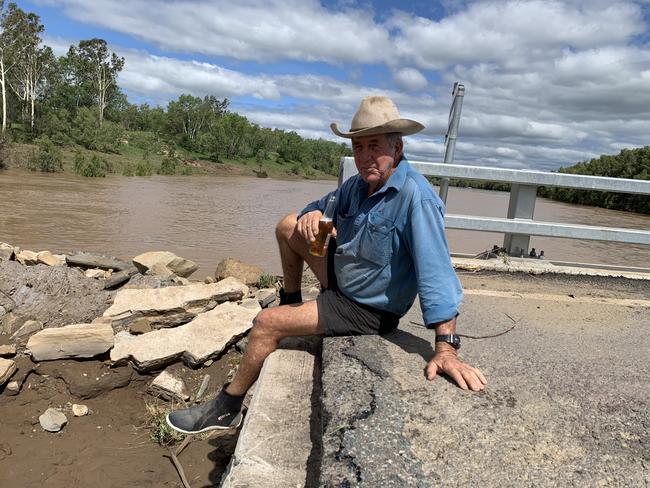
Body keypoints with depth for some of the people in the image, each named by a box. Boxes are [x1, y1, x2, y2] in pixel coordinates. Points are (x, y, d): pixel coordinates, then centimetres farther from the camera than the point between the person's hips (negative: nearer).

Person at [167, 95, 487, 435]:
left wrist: (445, 348, -39)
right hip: (341, 276, 9)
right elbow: (325, 204, 15)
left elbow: (435, 270, -34)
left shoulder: (416, 197, -28)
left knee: (266, 323, -13)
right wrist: (313, 214, -11)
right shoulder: (360, 184, 0)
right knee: (288, 225, 11)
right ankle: (291, 302, 26)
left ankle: (226, 408, 10)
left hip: (366, 310, -8)